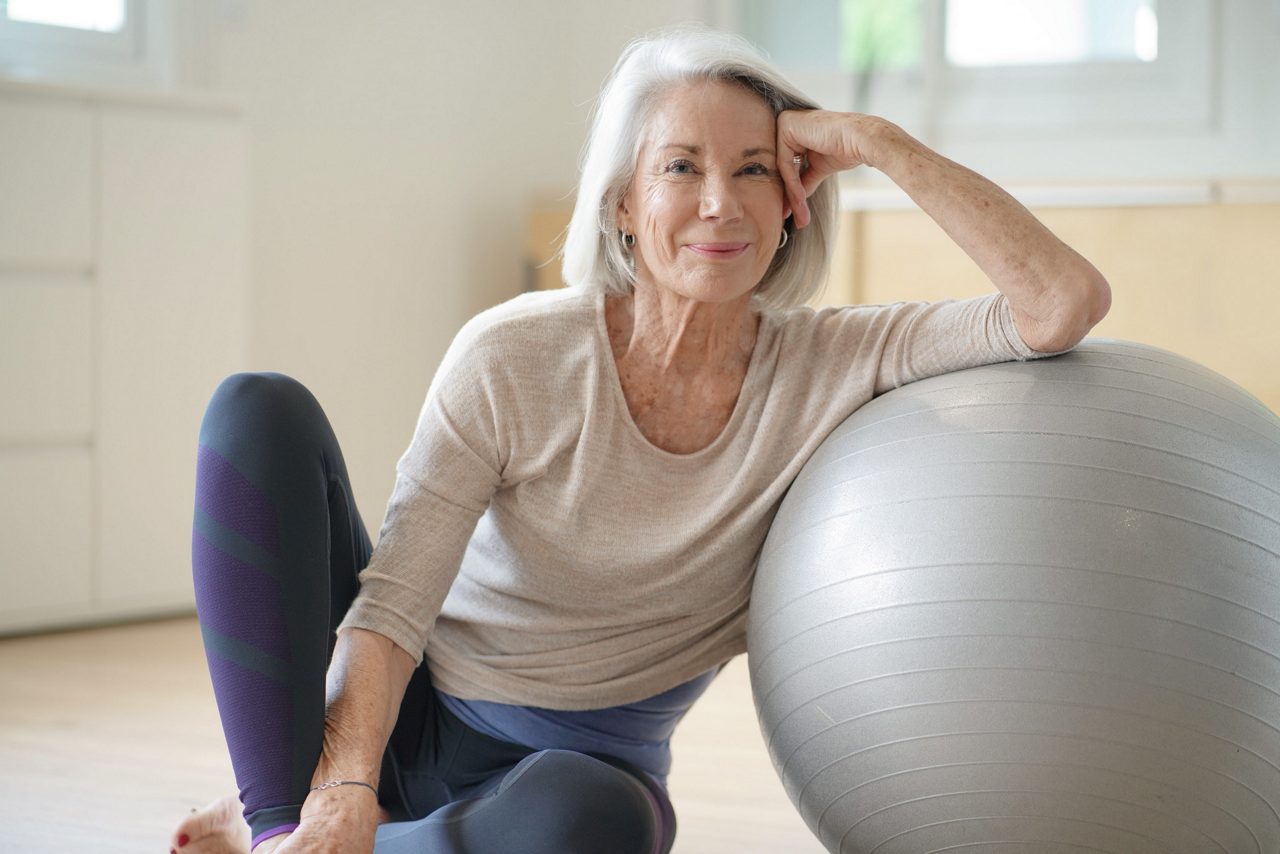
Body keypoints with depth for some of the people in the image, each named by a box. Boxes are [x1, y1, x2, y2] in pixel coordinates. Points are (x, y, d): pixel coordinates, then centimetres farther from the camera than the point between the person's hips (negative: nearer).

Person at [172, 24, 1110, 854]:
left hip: (566, 771, 0)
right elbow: (391, 607, -18)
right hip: (399, 724, 0)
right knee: (262, 408, -22)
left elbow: (1067, 303, -22)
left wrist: (878, 144, -23)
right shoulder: (513, 357, -15)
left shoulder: (833, 366, -11)